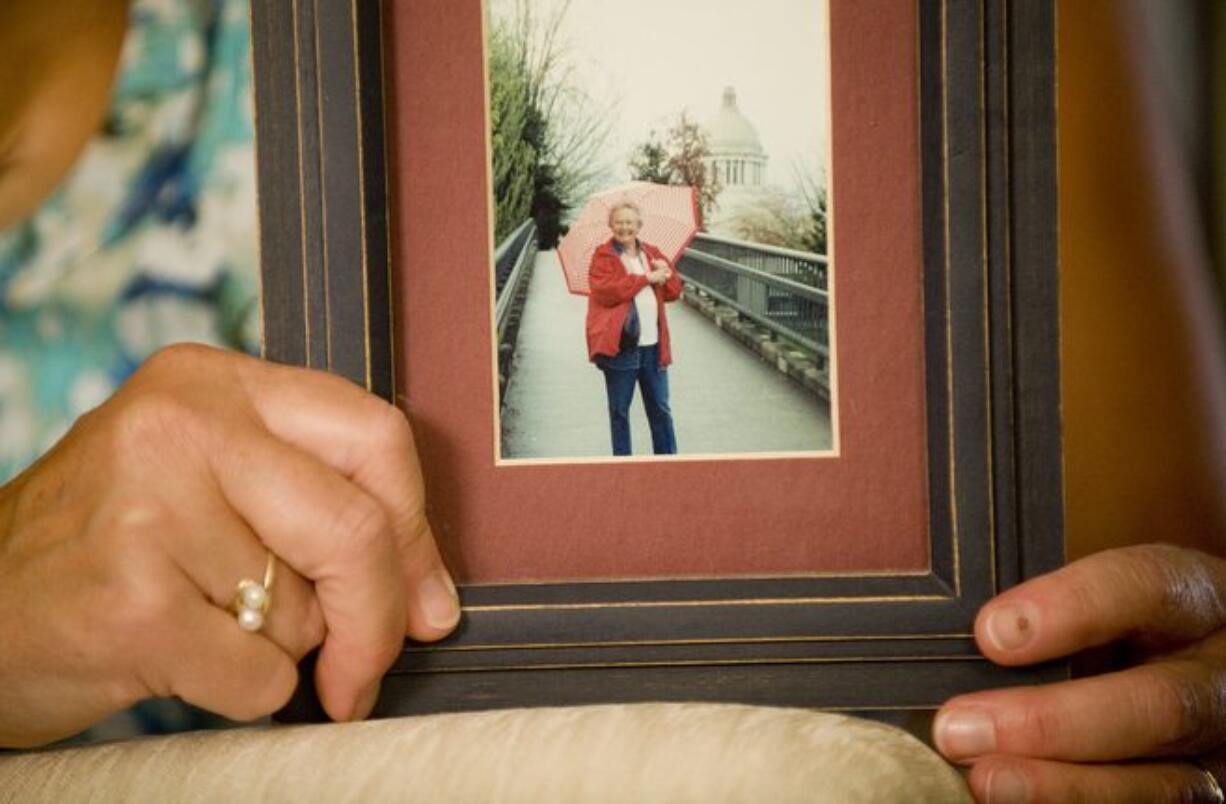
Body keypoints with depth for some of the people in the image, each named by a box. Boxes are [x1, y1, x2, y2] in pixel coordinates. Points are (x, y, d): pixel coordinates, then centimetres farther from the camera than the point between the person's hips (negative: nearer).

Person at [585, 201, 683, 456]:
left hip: (653, 345, 4)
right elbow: (605, 291, -18)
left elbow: (675, 291, 14)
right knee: (619, 411, 5)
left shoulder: (652, 253, 14)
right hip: (620, 345, -4)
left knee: (660, 409, 10)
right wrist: (646, 278, -18)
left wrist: (666, 274, -9)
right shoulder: (603, 256, -1)